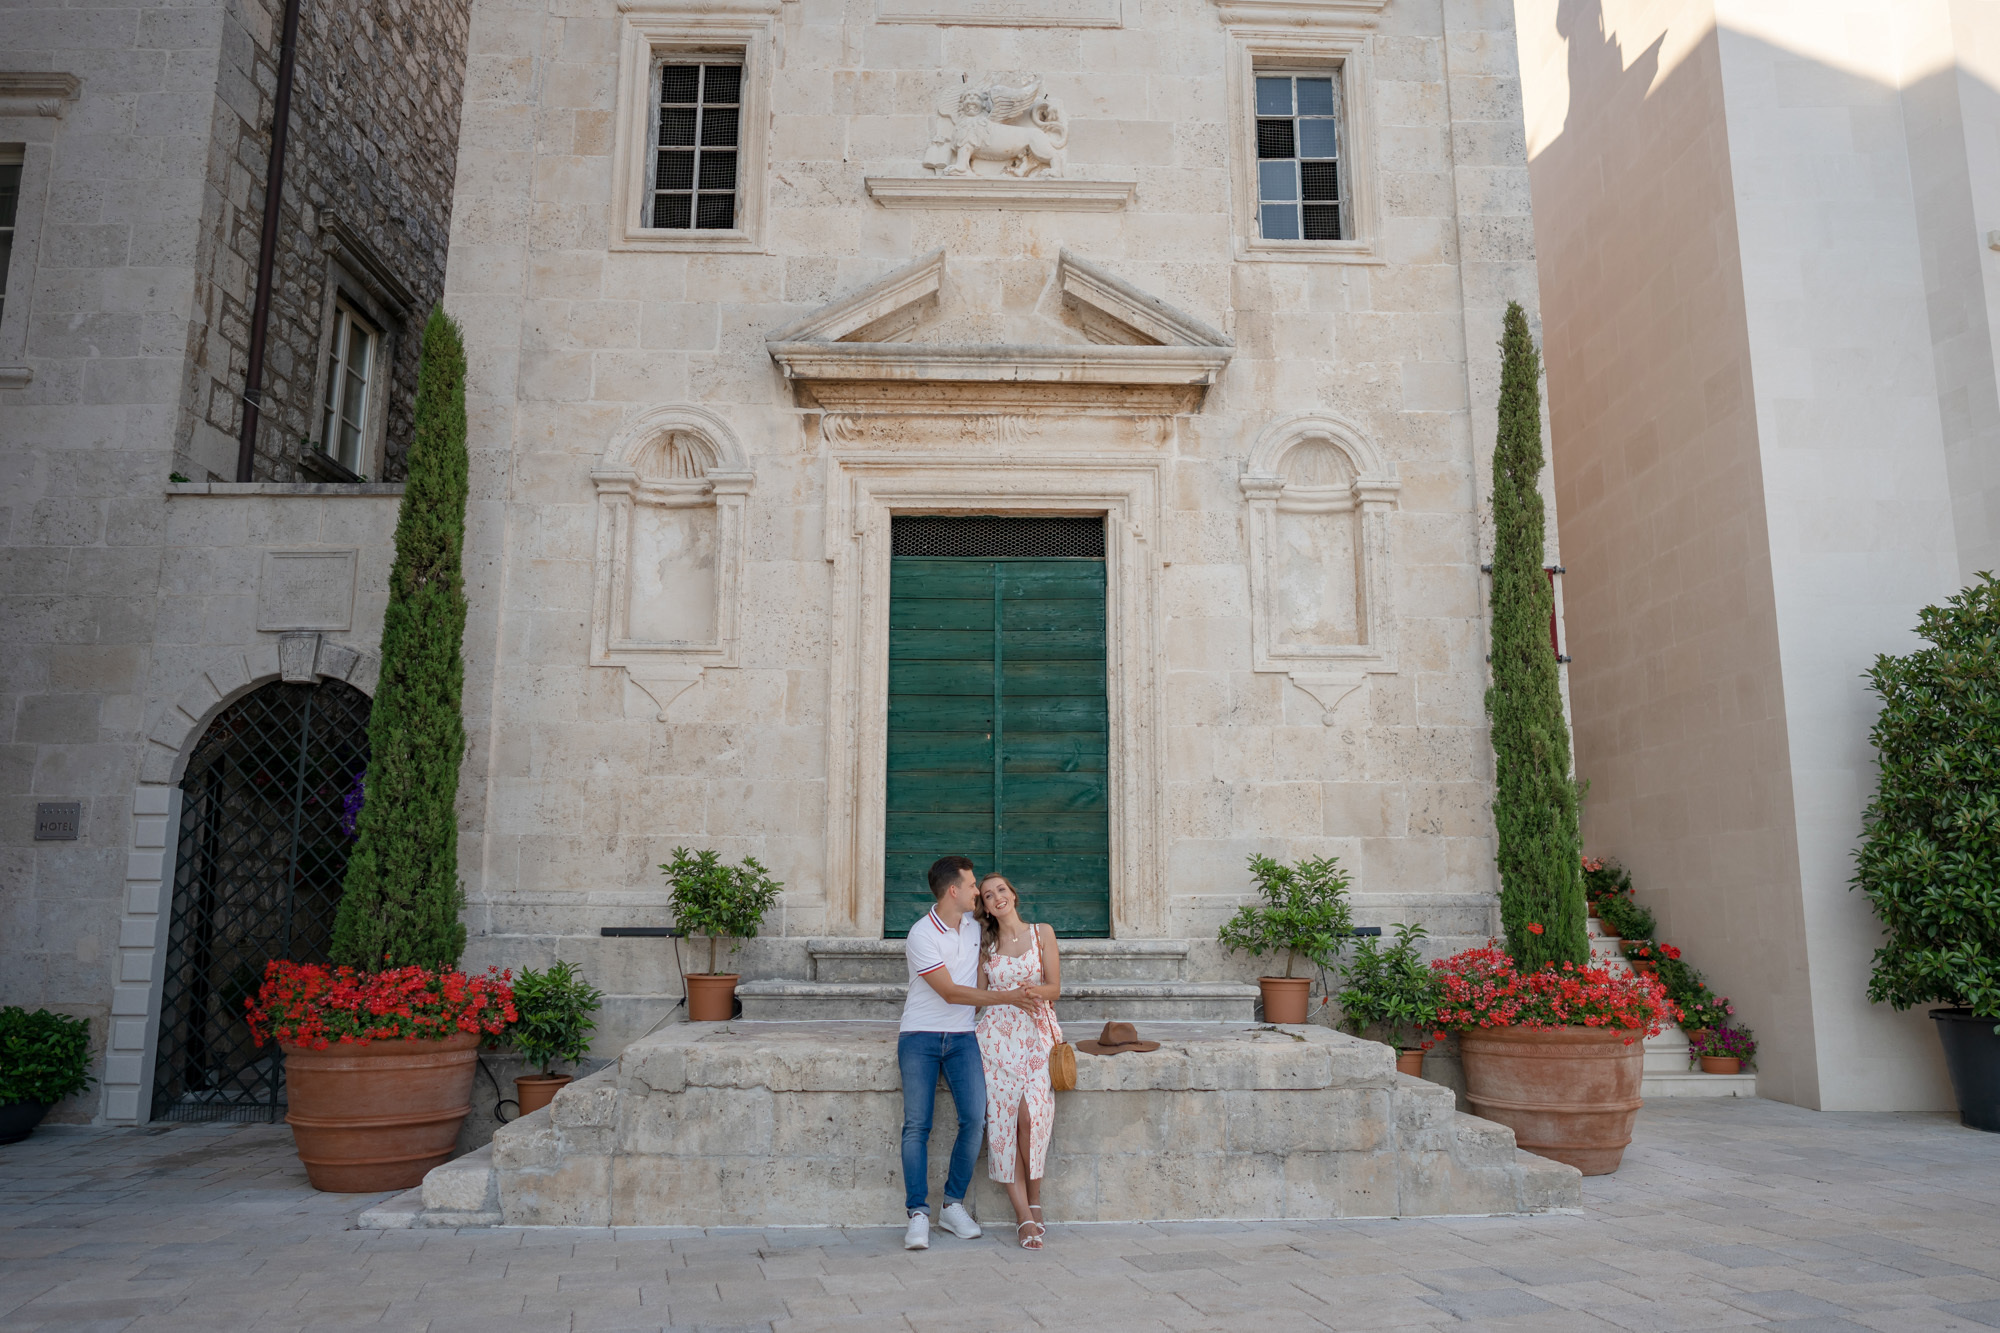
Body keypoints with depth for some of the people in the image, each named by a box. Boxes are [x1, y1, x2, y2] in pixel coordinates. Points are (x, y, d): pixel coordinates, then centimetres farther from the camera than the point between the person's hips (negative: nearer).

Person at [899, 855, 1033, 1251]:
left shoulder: (974, 926, 9)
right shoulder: (921, 936, -13)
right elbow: (951, 993, -15)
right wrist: (1007, 997, -14)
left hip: (962, 1037, 5)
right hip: (920, 1037, -5)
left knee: (975, 1119, -8)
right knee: (917, 1125, -7)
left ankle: (953, 1204, 6)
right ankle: (918, 1214, 1)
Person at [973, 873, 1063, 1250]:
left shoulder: (1042, 933, 9)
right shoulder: (986, 943, 15)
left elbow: (1054, 988, 6)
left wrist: (1033, 989, -13)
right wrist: (1012, 993, 0)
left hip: (1035, 1032, -1)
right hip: (997, 1032, 2)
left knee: (1031, 1113, -18)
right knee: (1003, 1117, -10)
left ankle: (1033, 1202, 0)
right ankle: (1025, 1215, -7)